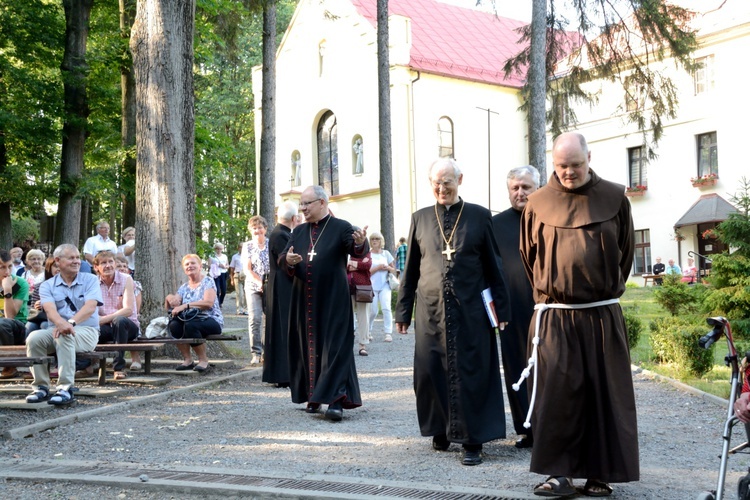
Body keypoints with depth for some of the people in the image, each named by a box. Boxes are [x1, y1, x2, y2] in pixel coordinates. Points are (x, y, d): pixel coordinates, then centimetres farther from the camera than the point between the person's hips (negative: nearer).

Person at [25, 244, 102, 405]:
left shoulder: (90, 280, 5)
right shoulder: (47, 286, 8)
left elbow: (90, 307, -13)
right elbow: (50, 310, -12)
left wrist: (71, 323, -32)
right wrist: (61, 323, -37)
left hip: (86, 332, -2)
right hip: (56, 329, 3)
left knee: (64, 336, -35)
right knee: (34, 337, -27)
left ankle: (66, 388, -35)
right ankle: (41, 387, -18)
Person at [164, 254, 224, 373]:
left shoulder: (208, 281, -1)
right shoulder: (183, 287, 16)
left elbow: (209, 302, -18)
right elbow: (169, 309, 11)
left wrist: (185, 306, -26)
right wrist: (169, 299, -12)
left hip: (211, 320, -5)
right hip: (190, 319, 5)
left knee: (190, 325, -36)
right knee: (173, 324, -27)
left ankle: (203, 360, -18)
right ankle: (187, 359, -12)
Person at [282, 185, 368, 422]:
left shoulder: (341, 228, -4)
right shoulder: (299, 232, 12)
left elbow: (357, 251, -19)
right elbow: (283, 259, 7)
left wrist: (360, 244, -42)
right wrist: (288, 260, -16)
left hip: (333, 301, -5)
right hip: (304, 302, 5)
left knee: (335, 348, -7)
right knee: (308, 347, 9)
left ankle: (336, 401, -9)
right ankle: (313, 396, 20)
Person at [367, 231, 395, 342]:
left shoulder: (386, 253, 10)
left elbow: (394, 270, 14)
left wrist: (388, 268, -7)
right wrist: (378, 267, -14)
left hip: (385, 286, 2)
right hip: (372, 286, -2)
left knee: (386, 308, -12)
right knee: (373, 311, 0)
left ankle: (388, 333, -12)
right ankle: (367, 331, 22)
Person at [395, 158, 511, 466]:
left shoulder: (479, 217, 4)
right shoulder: (420, 219, 10)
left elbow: (494, 266, 4)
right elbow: (410, 270, 12)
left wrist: (501, 308, 0)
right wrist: (403, 311, 8)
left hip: (470, 312, -2)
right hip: (431, 311, 2)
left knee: (469, 373, -2)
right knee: (430, 372, 6)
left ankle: (472, 440, 5)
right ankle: (441, 430, 24)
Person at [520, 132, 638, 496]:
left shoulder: (614, 198, 3)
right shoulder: (538, 203, 2)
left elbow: (625, 251, 14)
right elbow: (529, 256, 14)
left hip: (602, 315, 1)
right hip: (555, 316, 0)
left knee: (605, 394, 3)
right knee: (556, 393, -5)